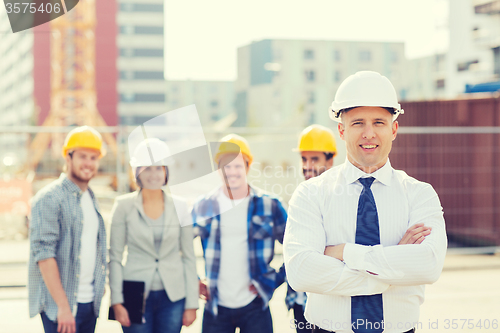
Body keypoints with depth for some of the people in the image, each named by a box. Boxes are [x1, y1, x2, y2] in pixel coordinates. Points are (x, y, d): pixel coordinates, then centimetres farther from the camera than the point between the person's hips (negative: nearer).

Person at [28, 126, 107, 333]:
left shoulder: (91, 199, 16)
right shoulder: (49, 198, -9)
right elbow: (43, 254, -16)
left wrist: (100, 286, 12)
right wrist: (63, 306, -20)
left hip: (90, 302, 7)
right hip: (59, 305, -7)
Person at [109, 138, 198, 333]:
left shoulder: (179, 207, 4)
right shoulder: (124, 206, -1)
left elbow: (189, 257, 6)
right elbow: (114, 257, 0)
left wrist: (192, 304, 3)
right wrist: (117, 301, -6)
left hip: (173, 296, 2)